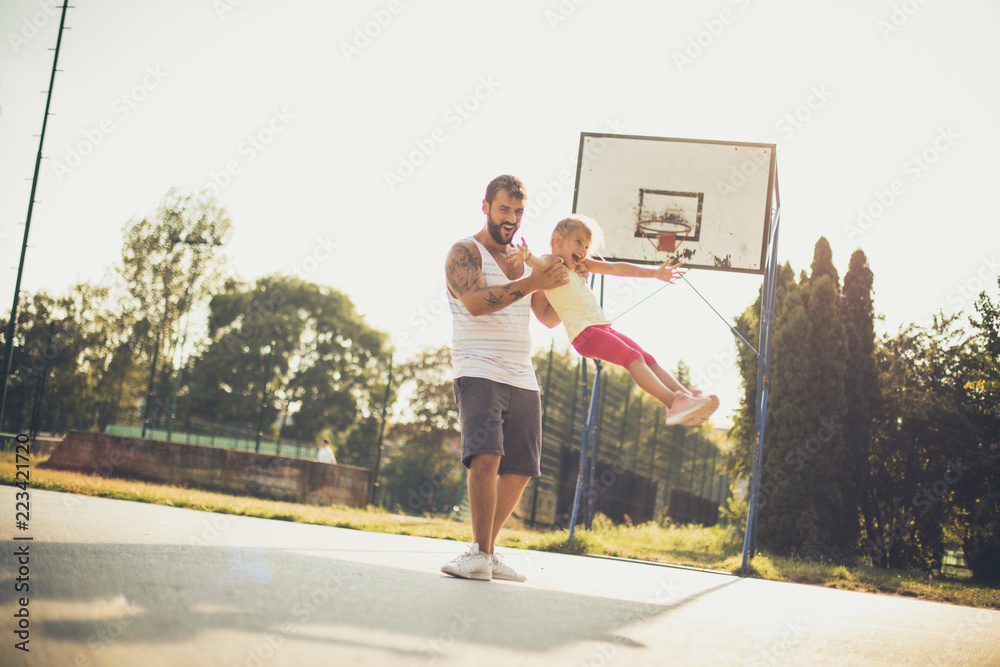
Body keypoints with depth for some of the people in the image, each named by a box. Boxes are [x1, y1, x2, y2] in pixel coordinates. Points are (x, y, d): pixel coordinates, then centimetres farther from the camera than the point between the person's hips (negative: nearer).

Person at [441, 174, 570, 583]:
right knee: (486, 457, -22)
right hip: (479, 374, -7)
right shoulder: (465, 253, 1)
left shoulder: (524, 260, 21)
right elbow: (476, 302, -17)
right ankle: (480, 554, -17)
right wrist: (530, 283, -19)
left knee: (519, 472, 5)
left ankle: (487, 552, 15)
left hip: (523, 380, 7)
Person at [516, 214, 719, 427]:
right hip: (583, 331, -9)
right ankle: (672, 402, -31)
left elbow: (615, 268, 26)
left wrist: (654, 272, 26)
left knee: (649, 360, 0)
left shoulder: (580, 265, 25)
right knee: (634, 358, -22)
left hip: (603, 327, 10)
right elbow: (541, 264, -25)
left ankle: (686, 395, -5)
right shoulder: (552, 262, -1)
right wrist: (528, 258, -50)